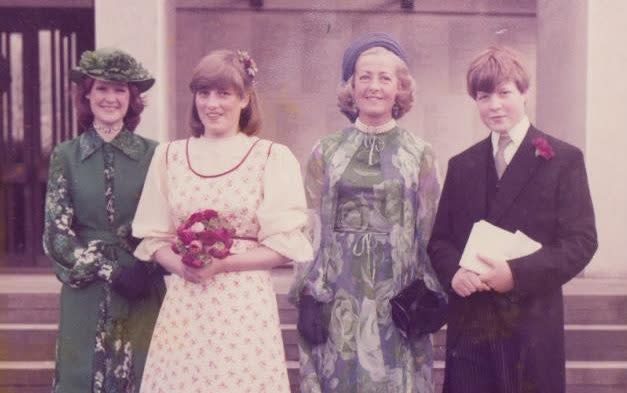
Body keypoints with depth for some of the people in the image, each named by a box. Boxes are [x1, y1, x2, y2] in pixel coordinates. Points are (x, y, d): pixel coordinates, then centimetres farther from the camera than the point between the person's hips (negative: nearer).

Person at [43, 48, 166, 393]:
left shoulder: (152, 154, 0)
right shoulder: (66, 156, 1)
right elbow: (57, 234, -2)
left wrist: (145, 268, -15)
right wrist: (110, 270, -12)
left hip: (143, 294, 0)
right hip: (86, 294, 0)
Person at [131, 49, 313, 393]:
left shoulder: (272, 157, -2)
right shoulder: (169, 155, 8)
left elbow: (285, 245, -5)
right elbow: (153, 236, 9)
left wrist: (222, 264, -15)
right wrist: (180, 264, -10)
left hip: (245, 304, -2)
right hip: (183, 303, 3)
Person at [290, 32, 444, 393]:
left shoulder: (420, 154, 2)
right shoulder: (326, 152, 3)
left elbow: (429, 230, 4)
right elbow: (311, 227, 3)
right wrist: (308, 296, -2)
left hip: (398, 296, 0)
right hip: (339, 295, 0)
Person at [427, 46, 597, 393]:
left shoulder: (563, 159, 1)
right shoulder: (461, 165, 14)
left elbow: (582, 240, -5)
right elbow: (439, 238, 12)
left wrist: (517, 273, -18)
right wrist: (453, 272, -10)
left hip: (532, 326, -3)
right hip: (468, 325, 3)